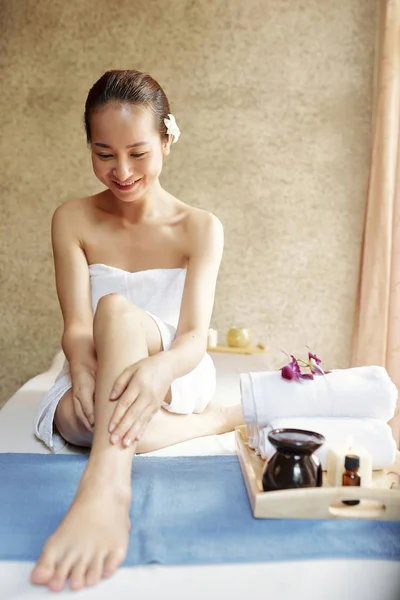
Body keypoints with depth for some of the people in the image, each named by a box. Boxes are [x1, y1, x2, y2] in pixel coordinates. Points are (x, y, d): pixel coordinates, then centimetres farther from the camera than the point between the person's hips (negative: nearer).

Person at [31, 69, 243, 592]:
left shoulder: (199, 229, -5)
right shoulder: (72, 221, 0)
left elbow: (194, 337, -16)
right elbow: (76, 326, -10)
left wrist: (157, 368, -41)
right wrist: (83, 369, -35)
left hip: (176, 376, -1)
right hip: (99, 377, 2)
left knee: (117, 309, -34)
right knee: (78, 415, -37)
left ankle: (105, 489, -53)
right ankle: (218, 420, -18)